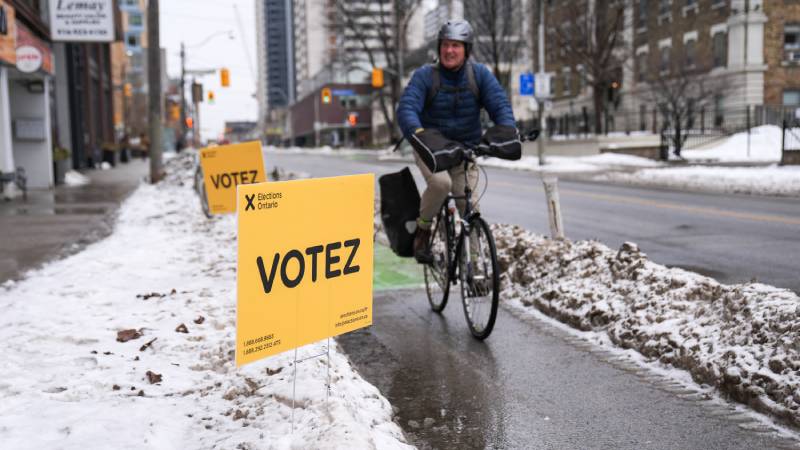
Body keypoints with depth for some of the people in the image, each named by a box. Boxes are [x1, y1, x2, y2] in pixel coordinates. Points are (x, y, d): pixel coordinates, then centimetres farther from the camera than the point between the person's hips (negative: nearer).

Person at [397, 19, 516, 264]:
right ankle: (422, 230, -5)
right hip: (431, 149, -2)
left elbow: (500, 104, -16)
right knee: (441, 183, -31)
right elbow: (407, 108, -26)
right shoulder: (424, 75, -13)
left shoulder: (480, 74, -6)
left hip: (465, 151, 2)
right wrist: (420, 134, -47)